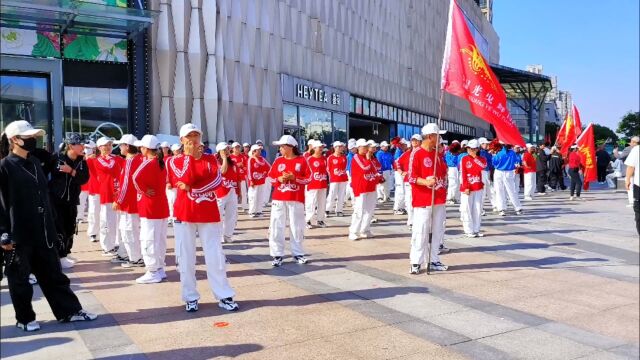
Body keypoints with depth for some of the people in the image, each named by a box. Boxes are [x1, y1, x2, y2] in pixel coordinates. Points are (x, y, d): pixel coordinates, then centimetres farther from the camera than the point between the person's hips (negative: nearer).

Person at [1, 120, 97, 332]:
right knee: (20, 278, 7)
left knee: (53, 273, 12)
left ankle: (69, 311, 19)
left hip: (41, 232, 7)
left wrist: (50, 227, 15)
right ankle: (25, 319, 22)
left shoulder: (35, 163, 12)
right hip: (18, 234, -7)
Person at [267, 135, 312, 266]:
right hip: (278, 199, 2)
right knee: (277, 227, 0)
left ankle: (298, 253, 17)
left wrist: (294, 178, -14)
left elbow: (308, 178, -2)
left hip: (296, 199, -2)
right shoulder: (278, 161, 9)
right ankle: (277, 255, 7)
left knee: (297, 227, 4)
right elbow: (270, 178, 11)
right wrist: (279, 179, -9)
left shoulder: (301, 161, 0)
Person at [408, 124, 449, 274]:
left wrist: (443, 188, 14)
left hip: (439, 199, 7)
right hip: (423, 200, -7)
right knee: (421, 231, -6)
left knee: (437, 231, 11)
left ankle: (434, 261, 20)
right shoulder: (416, 153, -9)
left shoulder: (439, 153, 13)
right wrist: (425, 182, -27)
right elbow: (411, 177, -12)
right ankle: (416, 262, 3)